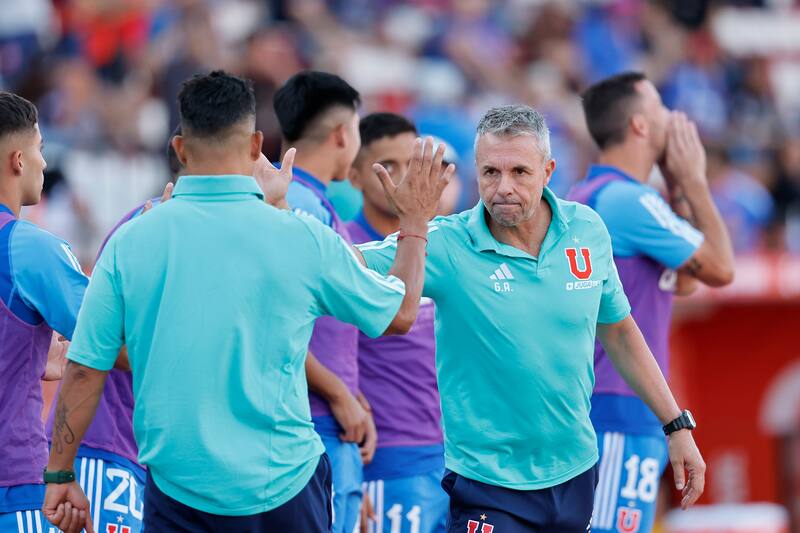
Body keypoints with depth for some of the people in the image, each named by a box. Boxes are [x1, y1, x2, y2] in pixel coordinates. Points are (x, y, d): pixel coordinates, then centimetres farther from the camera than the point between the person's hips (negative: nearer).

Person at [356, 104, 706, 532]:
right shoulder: (446, 246, -13)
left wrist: (676, 425, 14)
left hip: (576, 473, 4)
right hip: (492, 485, -4)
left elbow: (618, 332, 13)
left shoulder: (587, 231, 0)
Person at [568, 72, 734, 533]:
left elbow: (684, 281, 22)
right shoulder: (630, 200, -15)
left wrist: (677, 188, 17)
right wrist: (693, 181, 0)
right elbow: (721, 268, -9)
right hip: (620, 412, -10)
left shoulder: (586, 198, 16)